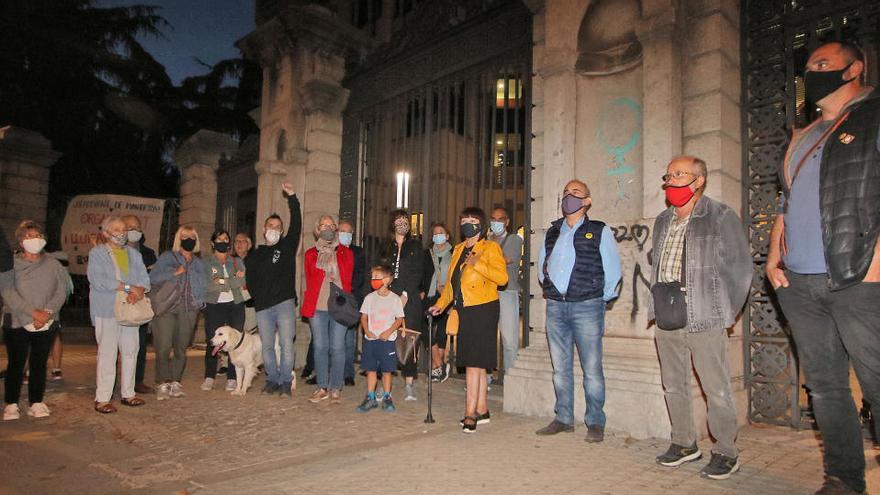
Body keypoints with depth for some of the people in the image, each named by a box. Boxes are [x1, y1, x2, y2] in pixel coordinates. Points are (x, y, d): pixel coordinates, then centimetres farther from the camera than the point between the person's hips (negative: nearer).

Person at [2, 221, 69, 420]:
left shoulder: (53, 265, 6)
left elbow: (61, 292, 1)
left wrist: (47, 312, -13)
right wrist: (33, 312, -16)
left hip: (47, 323, 2)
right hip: (17, 322, -2)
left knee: (39, 364, 6)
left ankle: (36, 403, 14)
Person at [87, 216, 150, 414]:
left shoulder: (133, 253, 16)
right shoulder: (97, 253, 1)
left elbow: (144, 279, 7)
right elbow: (98, 280, -13)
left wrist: (138, 291, -14)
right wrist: (127, 287, -16)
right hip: (107, 310, -5)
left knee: (131, 351, 7)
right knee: (107, 353, -6)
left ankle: (128, 393, 16)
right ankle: (102, 399, 0)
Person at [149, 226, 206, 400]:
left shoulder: (199, 263, 19)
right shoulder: (167, 257, 8)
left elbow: (202, 285, 20)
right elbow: (153, 278, -3)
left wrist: (200, 303, 5)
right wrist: (174, 273, -13)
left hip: (188, 310, 3)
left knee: (181, 348, 4)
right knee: (163, 347, -9)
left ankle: (175, 382, 13)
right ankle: (163, 384, -2)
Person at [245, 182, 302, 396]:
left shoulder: (287, 246, 8)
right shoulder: (255, 255, 16)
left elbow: (297, 225, -3)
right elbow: (250, 280, 17)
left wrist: (292, 197, -10)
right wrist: (257, 298, 5)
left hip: (284, 303, -3)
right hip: (263, 307, 3)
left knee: (287, 344, -7)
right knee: (267, 346, 6)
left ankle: (286, 382, 3)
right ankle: (273, 380, 18)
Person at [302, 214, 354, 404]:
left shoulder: (346, 253, 12)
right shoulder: (311, 254, 13)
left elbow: (348, 280, 11)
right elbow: (310, 281, 15)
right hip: (317, 307, 1)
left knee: (337, 347, -2)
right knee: (320, 347, 2)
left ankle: (335, 389, 6)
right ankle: (322, 388, 12)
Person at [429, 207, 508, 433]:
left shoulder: (491, 247, -2)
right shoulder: (458, 250, 19)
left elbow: (502, 277, -14)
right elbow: (451, 281, 21)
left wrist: (477, 264, -22)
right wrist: (440, 304, 10)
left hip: (483, 310, -7)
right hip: (464, 311, 7)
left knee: (473, 363, -9)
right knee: (477, 363, 12)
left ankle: (470, 413, -5)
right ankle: (482, 410, 20)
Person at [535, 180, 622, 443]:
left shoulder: (599, 231, 2)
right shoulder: (551, 232, 15)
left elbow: (613, 271, 1)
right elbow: (542, 266, 23)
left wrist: (600, 300, 2)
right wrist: (550, 289, 14)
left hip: (587, 307, -4)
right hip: (555, 306, 5)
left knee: (592, 369, -2)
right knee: (560, 367, 10)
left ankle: (595, 423, 9)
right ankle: (563, 418, 20)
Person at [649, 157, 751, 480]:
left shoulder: (720, 217, -5)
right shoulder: (662, 221, 14)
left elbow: (740, 268, -4)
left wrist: (725, 313, -3)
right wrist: (657, 307, 13)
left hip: (704, 321, -6)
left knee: (716, 389, 1)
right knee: (674, 386, 14)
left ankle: (725, 453, 15)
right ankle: (684, 444, 28)